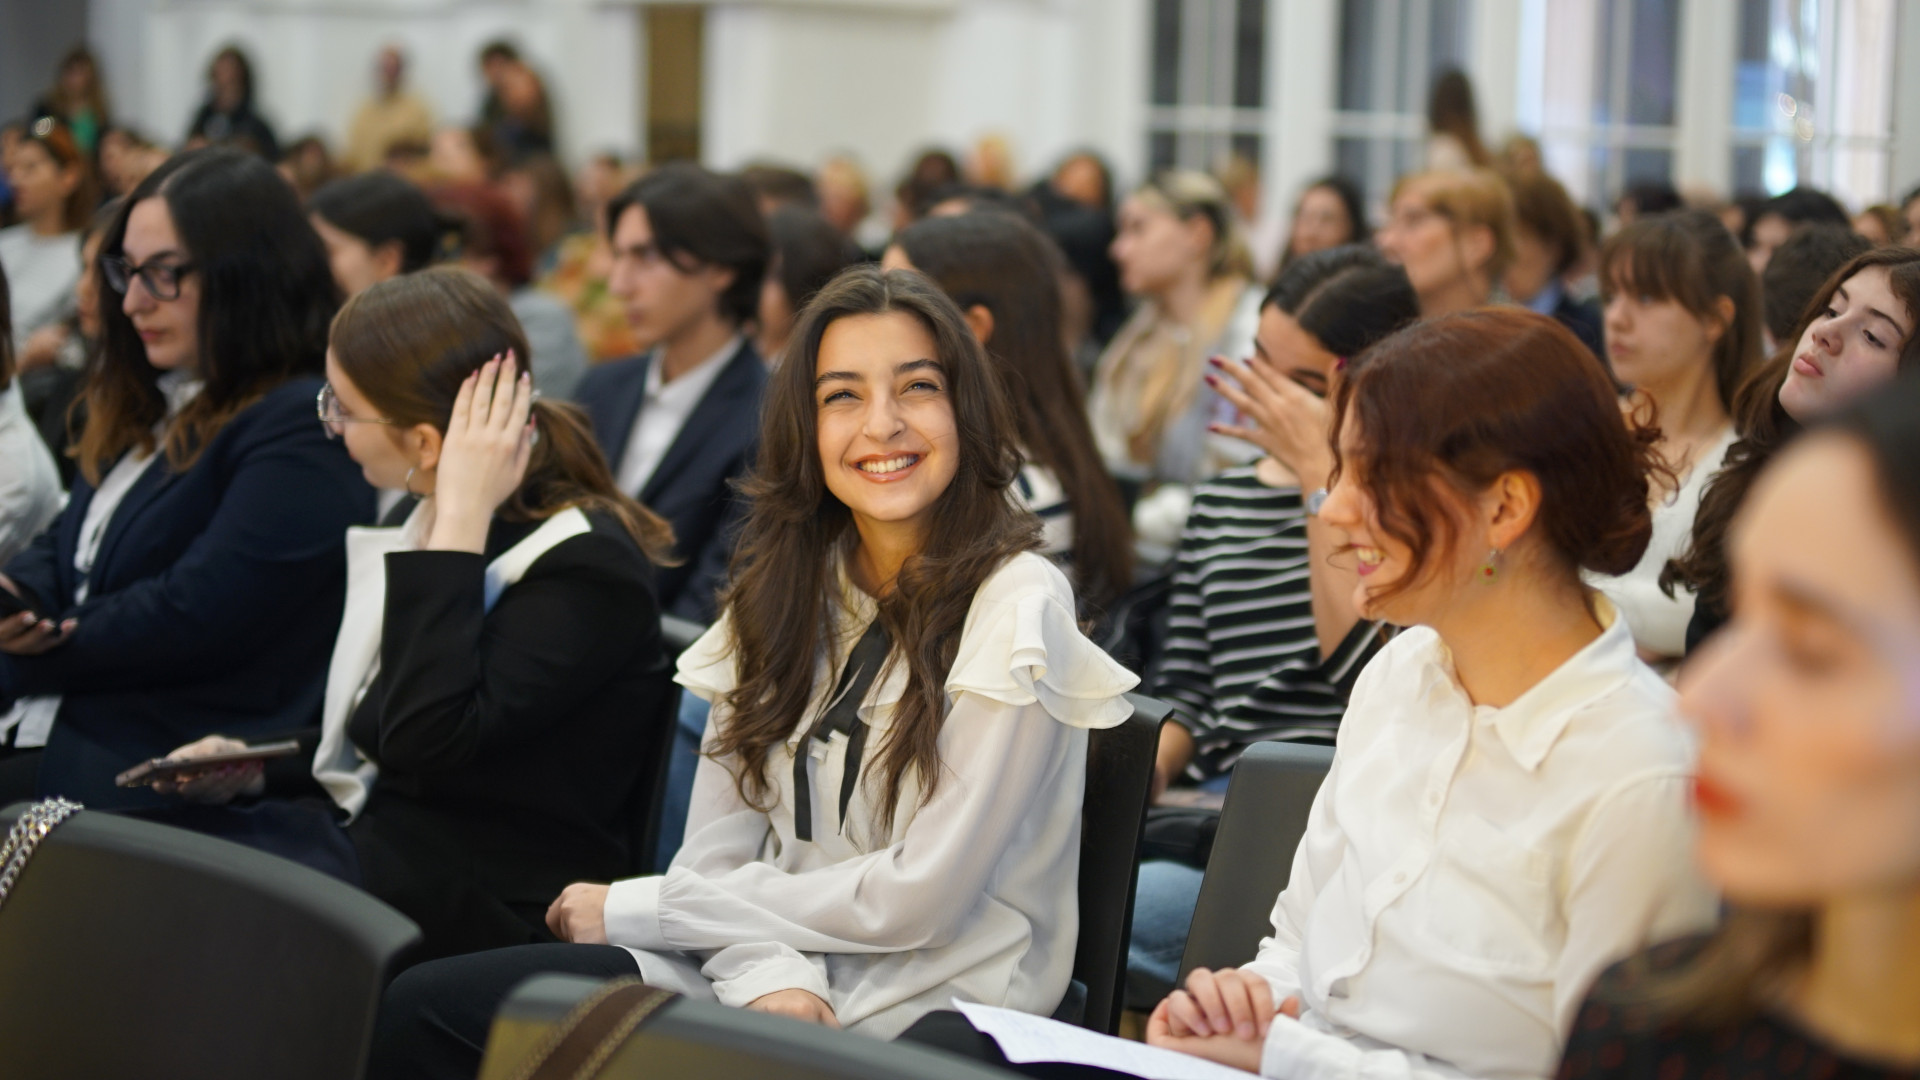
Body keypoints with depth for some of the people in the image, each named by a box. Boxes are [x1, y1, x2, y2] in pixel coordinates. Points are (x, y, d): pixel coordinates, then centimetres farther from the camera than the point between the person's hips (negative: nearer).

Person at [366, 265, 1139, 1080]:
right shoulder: (789, 588, 9)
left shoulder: (1016, 607, -12)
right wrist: (766, 975, -18)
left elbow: (918, 900, -16)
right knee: (420, 1011, -13)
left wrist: (634, 909, -8)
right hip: (781, 982, 6)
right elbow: (718, 848, 5)